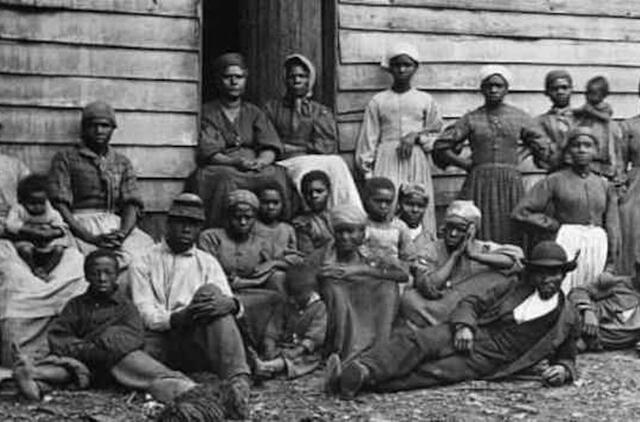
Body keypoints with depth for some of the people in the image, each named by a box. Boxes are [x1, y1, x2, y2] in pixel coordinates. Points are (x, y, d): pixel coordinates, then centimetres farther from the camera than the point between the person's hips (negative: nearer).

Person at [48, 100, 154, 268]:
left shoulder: (122, 163, 22)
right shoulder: (65, 159, 10)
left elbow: (132, 204, 11)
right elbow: (60, 205, -1)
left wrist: (122, 233, -12)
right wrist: (91, 237, -15)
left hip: (117, 225, 4)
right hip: (80, 226, -4)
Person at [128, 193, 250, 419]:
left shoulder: (207, 263, 21)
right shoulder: (144, 263, 14)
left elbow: (226, 299, 4)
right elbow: (144, 313, 1)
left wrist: (230, 304, -23)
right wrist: (177, 318, -21)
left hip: (196, 344, 1)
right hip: (158, 343, -1)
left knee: (210, 291, -28)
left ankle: (239, 381, -42)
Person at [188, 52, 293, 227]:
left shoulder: (254, 113, 21)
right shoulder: (207, 113, 10)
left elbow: (270, 149, 9)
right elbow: (208, 153, -3)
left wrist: (260, 162, -15)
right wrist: (236, 162, -20)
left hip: (258, 170, 3)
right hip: (219, 169, -3)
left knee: (276, 176, -28)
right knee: (227, 179, -36)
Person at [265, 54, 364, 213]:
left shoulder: (321, 112, 20)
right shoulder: (272, 108, 18)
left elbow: (328, 146, 6)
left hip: (318, 160, 2)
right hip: (287, 163, -1)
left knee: (336, 164, -31)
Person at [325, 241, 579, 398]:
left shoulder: (567, 319, 10)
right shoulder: (515, 289, 14)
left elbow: (567, 357, 20)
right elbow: (471, 303, 12)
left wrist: (563, 369, -5)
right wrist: (463, 326, -9)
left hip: (487, 361, -3)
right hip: (469, 336, 3)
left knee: (435, 372, -30)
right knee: (413, 340, -26)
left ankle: (361, 381, -43)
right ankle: (360, 369, -42)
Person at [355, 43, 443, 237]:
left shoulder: (426, 101, 12)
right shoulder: (378, 101, 9)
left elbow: (437, 137, 13)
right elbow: (368, 141, 7)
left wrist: (416, 136, -6)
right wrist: (367, 172, 0)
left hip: (417, 162, 1)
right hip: (387, 162, -1)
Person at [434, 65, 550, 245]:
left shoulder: (520, 117, 9)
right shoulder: (471, 119, 6)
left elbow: (543, 148, 15)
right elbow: (442, 146, 6)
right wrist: (466, 164, 1)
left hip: (510, 183, 1)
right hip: (479, 183, -1)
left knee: (510, 237, -3)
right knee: (478, 236, -6)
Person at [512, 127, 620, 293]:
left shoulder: (604, 186, 13)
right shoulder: (554, 181, 3)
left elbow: (612, 228, 14)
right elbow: (520, 213, 0)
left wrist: (610, 265, 8)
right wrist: (555, 226, 1)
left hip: (597, 251, 3)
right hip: (566, 247, -3)